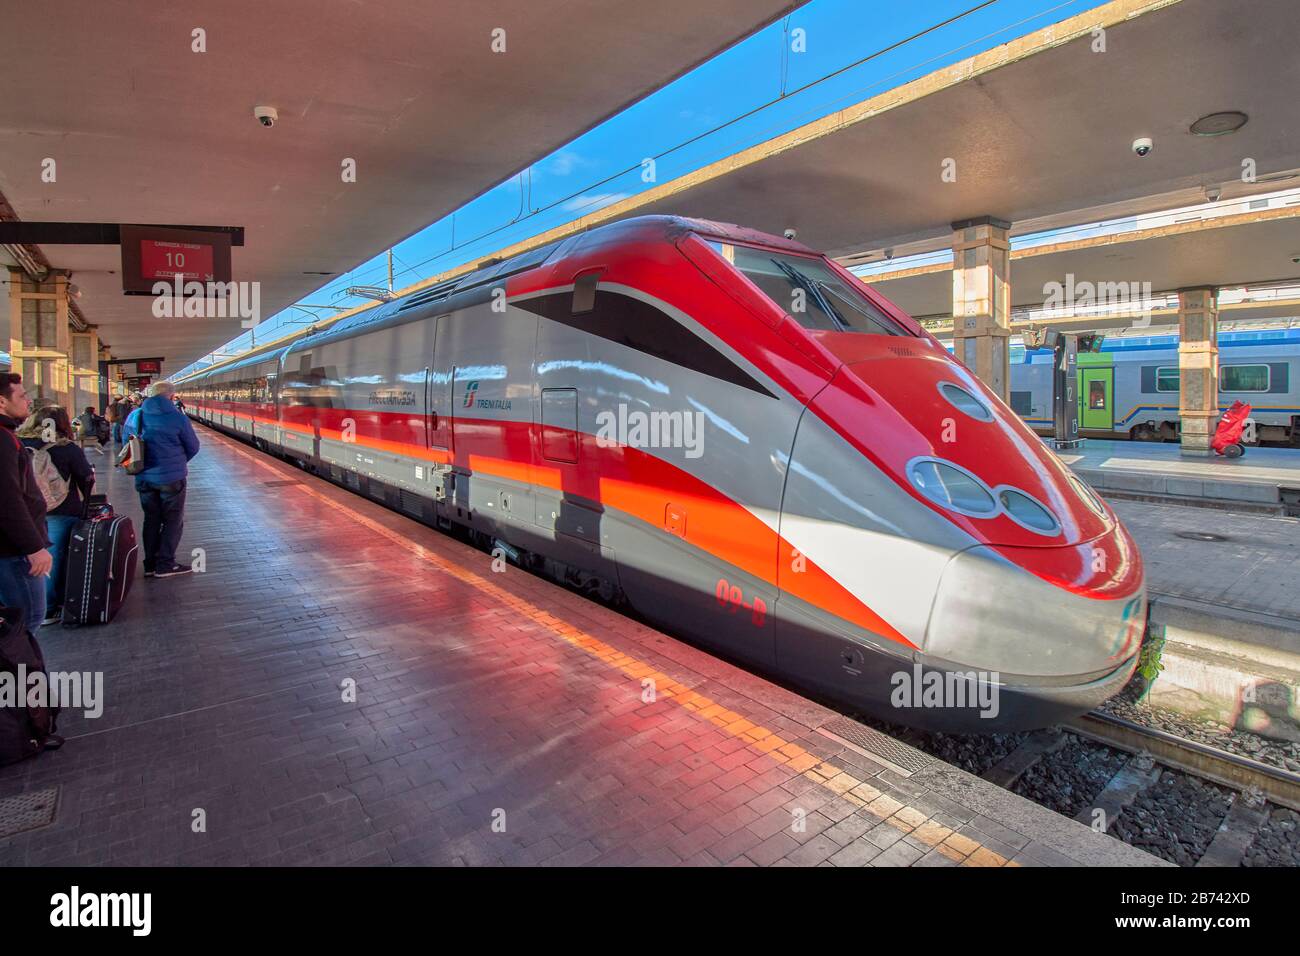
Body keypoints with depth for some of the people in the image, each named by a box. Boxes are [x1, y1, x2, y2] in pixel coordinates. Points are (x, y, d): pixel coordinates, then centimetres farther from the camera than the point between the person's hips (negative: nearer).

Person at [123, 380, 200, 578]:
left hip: (144, 478, 5)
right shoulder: (177, 418, -13)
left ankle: (150, 564, 20)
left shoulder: (134, 417, 1)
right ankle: (165, 565, 6)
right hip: (171, 478, -5)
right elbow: (193, 447, -4)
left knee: (151, 519, 15)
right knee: (173, 521, 6)